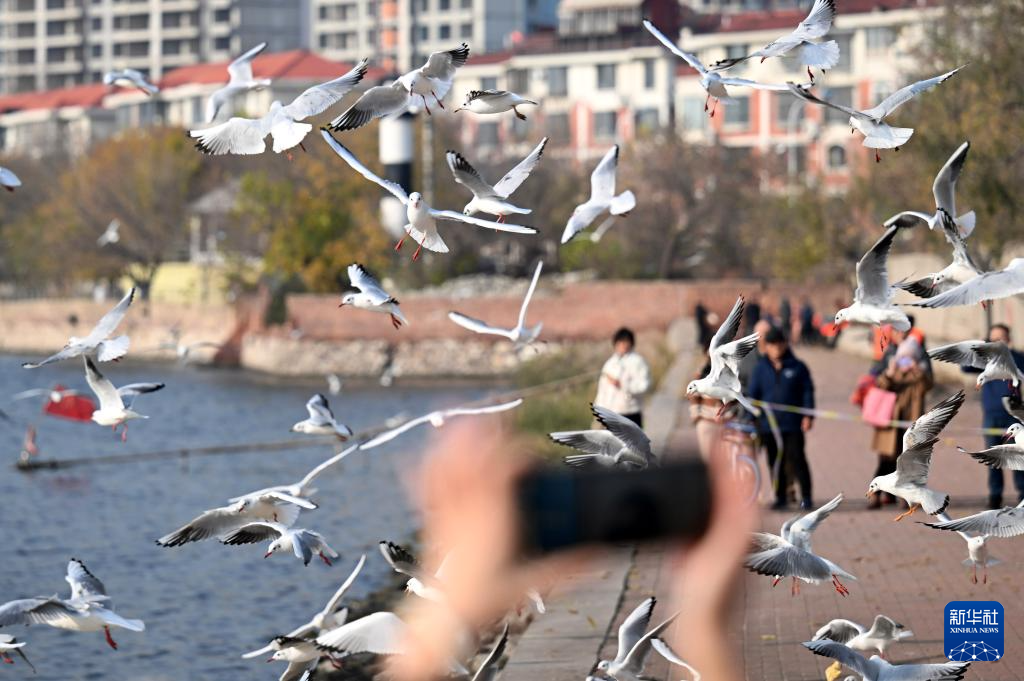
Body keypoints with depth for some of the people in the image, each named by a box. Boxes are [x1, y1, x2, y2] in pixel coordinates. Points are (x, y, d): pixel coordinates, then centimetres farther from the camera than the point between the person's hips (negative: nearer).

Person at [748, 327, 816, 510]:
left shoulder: (797, 367, 3)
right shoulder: (760, 369, 8)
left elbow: (808, 392, 4)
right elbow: (753, 394, 9)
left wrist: (808, 416, -5)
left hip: (793, 425, -3)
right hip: (768, 425, 3)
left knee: (796, 459, -7)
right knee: (775, 462, 6)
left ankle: (806, 496, 1)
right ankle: (780, 498, 15)